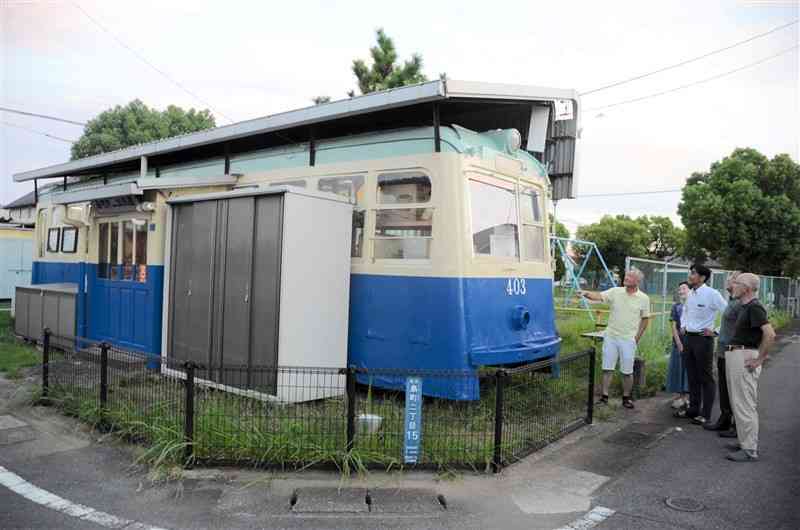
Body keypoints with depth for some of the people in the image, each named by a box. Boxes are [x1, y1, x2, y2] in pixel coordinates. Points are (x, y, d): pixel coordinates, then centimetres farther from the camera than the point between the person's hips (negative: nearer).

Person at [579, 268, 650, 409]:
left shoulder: (644, 298, -1)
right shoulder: (615, 292, 1)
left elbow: (645, 319, 6)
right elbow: (599, 296, -11)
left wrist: (637, 337, 2)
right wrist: (586, 293, -31)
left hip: (628, 339, -1)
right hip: (610, 336, 2)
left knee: (627, 371, 6)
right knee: (607, 368, 5)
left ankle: (626, 398, 21)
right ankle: (604, 396, 13)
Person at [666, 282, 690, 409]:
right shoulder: (676, 306, 4)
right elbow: (674, 326, 2)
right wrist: (679, 343, -7)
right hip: (678, 342, 2)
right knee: (677, 368, 5)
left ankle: (686, 396, 12)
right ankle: (678, 396, 14)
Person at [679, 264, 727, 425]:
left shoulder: (711, 294, -14)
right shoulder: (690, 294, 8)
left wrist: (715, 331, -13)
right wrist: (683, 326, 16)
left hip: (703, 339, -7)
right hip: (688, 338, 7)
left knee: (706, 378, 2)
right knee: (692, 376, 15)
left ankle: (705, 414, 10)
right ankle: (693, 409, 26)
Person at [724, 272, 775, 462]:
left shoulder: (754, 307, -16)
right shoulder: (745, 307, 15)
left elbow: (770, 334, -25)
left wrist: (759, 359, -21)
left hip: (744, 358, -10)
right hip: (734, 356, 10)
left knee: (744, 405, -5)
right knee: (738, 403, 16)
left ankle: (750, 450, 1)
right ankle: (745, 442, 26)